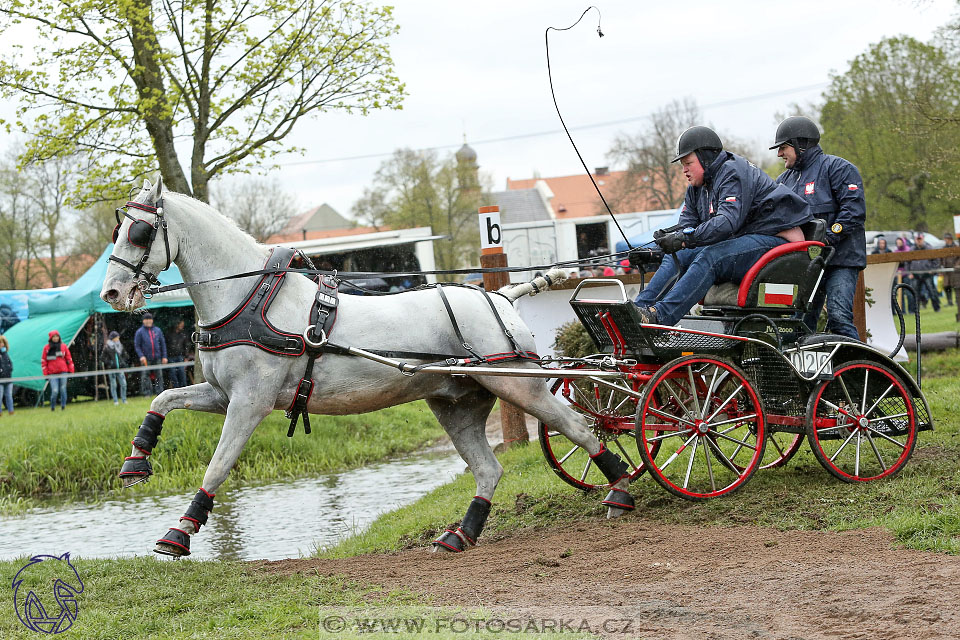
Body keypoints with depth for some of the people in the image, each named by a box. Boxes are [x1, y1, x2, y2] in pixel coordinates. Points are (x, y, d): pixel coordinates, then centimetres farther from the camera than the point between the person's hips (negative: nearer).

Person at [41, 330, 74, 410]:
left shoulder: (64, 346, 7)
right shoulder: (47, 348, 4)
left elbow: (69, 359, 11)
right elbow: (43, 361, 6)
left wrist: (71, 370, 7)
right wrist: (45, 374, 0)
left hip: (63, 372, 1)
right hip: (52, 374, -1)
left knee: (63, 389, -2)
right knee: (55, 391, -10)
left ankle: (63, 406, 9)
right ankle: (52, 406, 9)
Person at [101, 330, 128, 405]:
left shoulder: (120, 346, 8)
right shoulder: (107, 347, -4)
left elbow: (124, 355, 22)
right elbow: (102, 358, -2)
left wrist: (123, 362, 5)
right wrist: (109, 363, -12)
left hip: (120, 368, 3)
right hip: (111, 369, -3)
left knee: (123, 384, -3)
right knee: (113, 385, 0)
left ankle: (124, 400, 10)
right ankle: (115, 401, 9)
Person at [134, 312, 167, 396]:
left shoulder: (157, 330, 11)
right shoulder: (140, 332, 2)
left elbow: (163, 343, 13)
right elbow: (136, 346, 1)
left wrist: (164, 356, 7)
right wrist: (141, 356, -13)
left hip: (157, 358, 3)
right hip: (146, 359, -3)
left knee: (159, 376, 2)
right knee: (145, 376, -5)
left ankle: (159, 392, 8)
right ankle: (146, 393, -1)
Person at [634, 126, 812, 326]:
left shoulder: (734, 173, -14)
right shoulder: (696, 188, 16)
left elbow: (728, 221, -28)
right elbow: (687, 225, 8)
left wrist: (685, 239, -37)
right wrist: (669, 236, -16)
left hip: (770, 238, -10)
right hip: (739, 241, 10)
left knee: (709, 257, -31)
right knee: (678, 255, -8)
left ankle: (659, 316, -44)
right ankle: (639, 307, -20)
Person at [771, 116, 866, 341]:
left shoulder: (837, 168, -1)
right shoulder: (785, 180, 22)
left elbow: (854, 210, -11)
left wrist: (829, 237, -20)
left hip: (840, 259, -7)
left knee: (838, 316, -18)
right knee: (802, 321, 3)